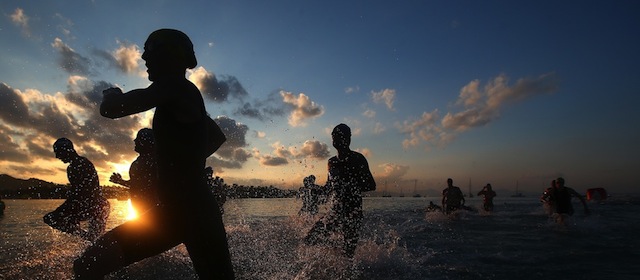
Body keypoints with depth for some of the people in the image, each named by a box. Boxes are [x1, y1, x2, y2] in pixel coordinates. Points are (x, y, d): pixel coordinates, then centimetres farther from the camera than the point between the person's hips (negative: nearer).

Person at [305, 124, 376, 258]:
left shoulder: (357, 159, -8)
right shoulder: (332, 162, 10)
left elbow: (371, 185, -11)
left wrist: (352, 186, -23)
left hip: (352, 213, -5)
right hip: (335, 212, 6)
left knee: (347, 255, -1)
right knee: (309, 240, 2)